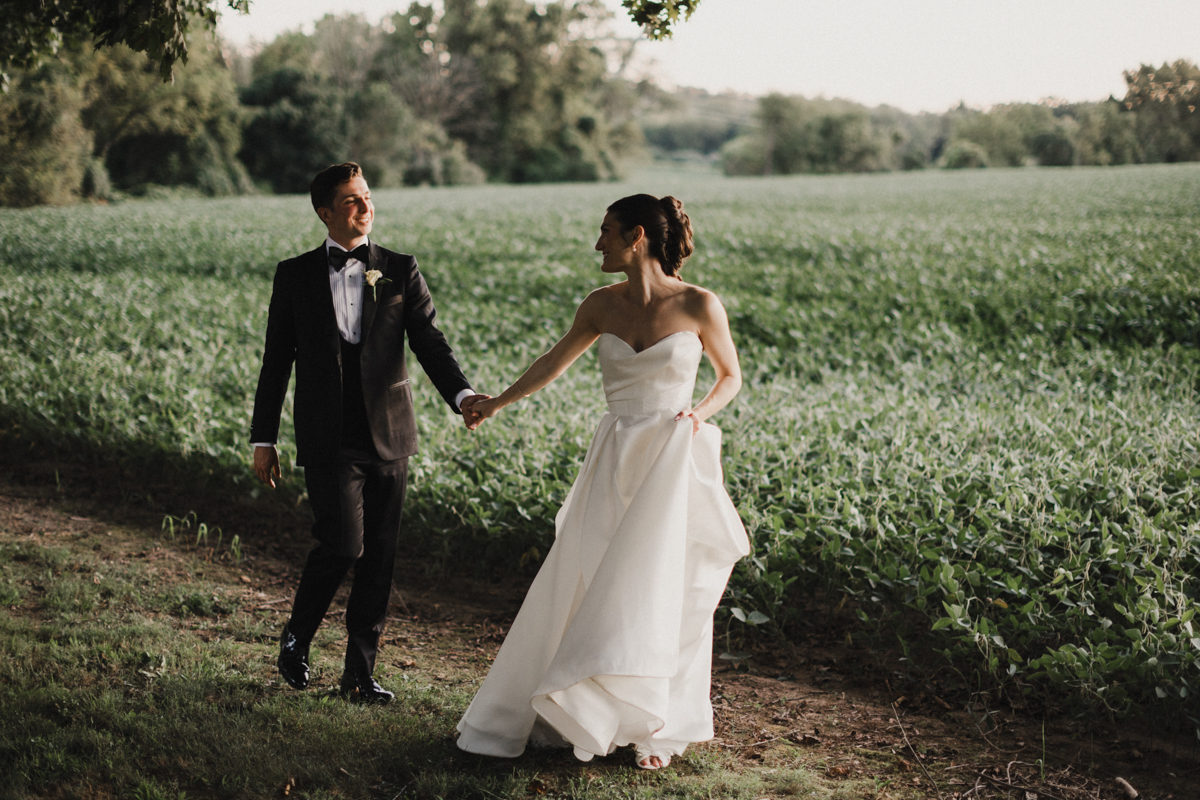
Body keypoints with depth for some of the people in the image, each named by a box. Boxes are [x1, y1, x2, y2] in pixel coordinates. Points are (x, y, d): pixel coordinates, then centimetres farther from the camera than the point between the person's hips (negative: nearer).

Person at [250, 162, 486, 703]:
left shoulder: (400, 271, 6)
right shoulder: (295, 276, 5)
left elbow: (430, 342, -2)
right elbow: (276, 361, 8)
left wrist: (461, 395, -20)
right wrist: (263, 439, 5)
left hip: (388, 435, 2)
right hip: (329, 439, -2)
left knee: (379, 557, 4)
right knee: (343, 544, -13)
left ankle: (360, 672, 16)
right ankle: (297, 635, 14)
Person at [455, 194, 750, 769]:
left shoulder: (699, 305, -6)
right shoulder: (602, 305, 4)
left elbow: (730, 376, 7)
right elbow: (555, 362, 19)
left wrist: (701, 413, -12)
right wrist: (498, 403, 28)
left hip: (675, 467, -4)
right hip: (615, 463, 4)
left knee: (661, 595, -2)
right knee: (580, 587, 5)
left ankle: (658, 726, 14)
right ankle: (573, 712, 21)